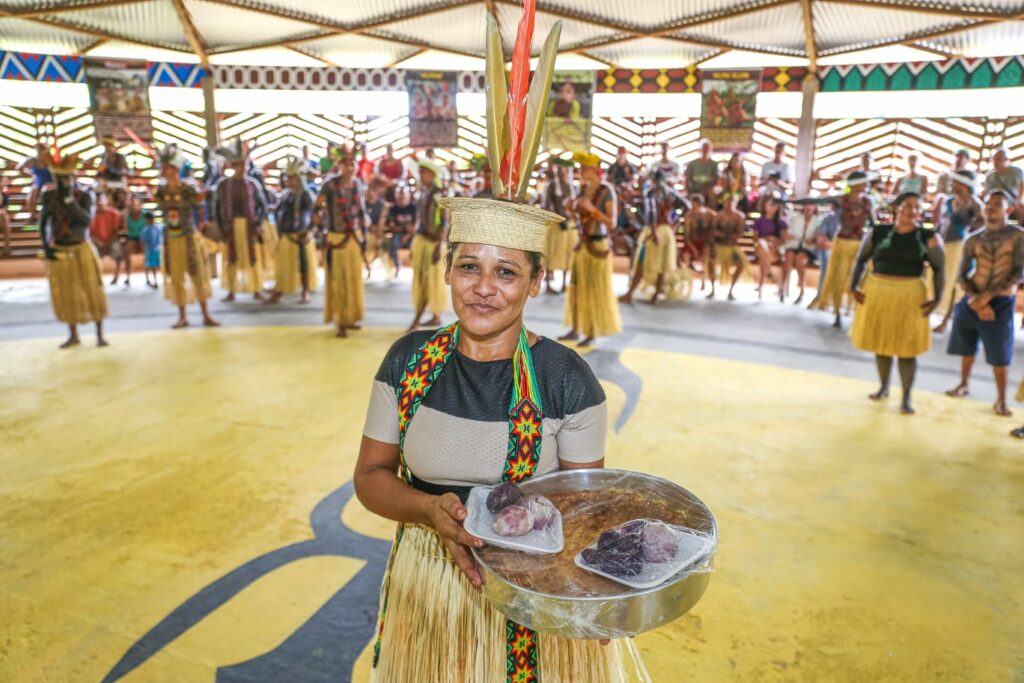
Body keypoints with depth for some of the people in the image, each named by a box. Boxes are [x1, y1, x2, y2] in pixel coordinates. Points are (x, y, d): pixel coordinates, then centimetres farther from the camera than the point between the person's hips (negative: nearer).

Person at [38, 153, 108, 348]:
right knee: (65, 295, 7)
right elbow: (42, 224, 5)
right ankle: (73, 335, 19)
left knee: (92, 291, -2)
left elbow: (86, 220, -22)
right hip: (58, 252, 2)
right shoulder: (48, 196, -1)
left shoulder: (83, 196, -7)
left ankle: (100, 335, 7)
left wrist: (69, 199, -27)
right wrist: (46, 247, -4)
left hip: (81, 250, -2)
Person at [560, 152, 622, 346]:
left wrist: (592, 209, -25)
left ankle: (592, 333, 10)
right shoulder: (583, 189, 7)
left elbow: (612, 224, -16)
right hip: (582, 245, 7)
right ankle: (575, 330, 19)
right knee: (578, 287, 10)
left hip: (598, 246, -7)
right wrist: (572, 209, -2)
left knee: (596, 290, 1)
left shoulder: (606, 191, -12)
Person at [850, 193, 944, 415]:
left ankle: (906, 397, 10)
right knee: (880, 343, 12)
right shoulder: (877, 233, 0)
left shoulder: (929, 238, -3)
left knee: (906, 349, 1)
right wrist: (854, 286, -3)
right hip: (877, 292, 2)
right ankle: (883, 387, 30)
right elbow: (861, 260, 7)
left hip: (909, 296, -2)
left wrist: (937, 298, -11)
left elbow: (939, 269, -2)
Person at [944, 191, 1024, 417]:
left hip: (1001, 301, -3)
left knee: (999, 352, -1)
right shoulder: (973, 240, 2)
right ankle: (964, 384, 31)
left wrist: (987, 296, -19)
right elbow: (963, 276, -1)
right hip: (972, 299, 3)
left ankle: (1001, 398, 11)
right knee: (966, 345, 12)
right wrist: (976, 301, -15)